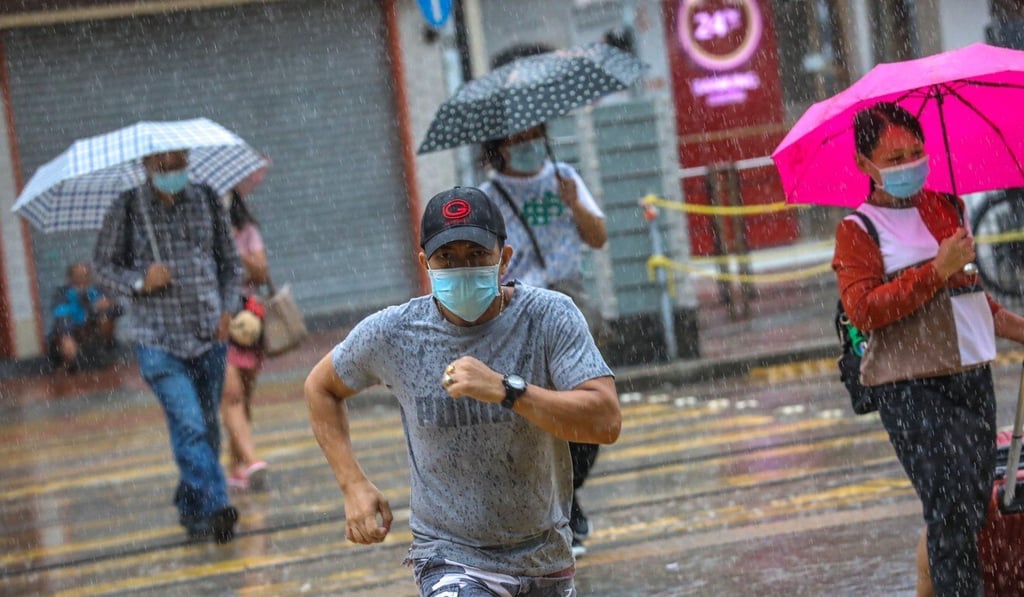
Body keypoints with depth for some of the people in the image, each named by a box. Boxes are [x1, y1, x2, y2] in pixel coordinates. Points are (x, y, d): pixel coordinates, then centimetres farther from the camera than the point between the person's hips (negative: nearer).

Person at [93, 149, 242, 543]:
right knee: (189, 423, -17)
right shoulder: (127, 210, -2)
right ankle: (215, 507, -21)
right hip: (158, 341, -4)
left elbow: (229, 261, 17)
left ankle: (191, 509, 23)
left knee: (207, 426, 8)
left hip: (209, 337, 4)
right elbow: (103, 266, 5)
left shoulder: (206, 201, 8)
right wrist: (139, 283, -13)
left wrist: (228, 308, 3)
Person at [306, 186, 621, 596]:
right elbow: (321, 387, 11)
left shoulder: (549, 317, -13)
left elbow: (606, 422, -23)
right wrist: (354, 486, 0)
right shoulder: (392, 333, -9)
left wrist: (506, 389, -34)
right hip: (452, 560, -2)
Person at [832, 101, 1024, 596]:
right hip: (912, 389, -6)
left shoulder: (946, 207, 15)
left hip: (972, 377, 6)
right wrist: (938, 270, -17)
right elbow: (863, 309, -16)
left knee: (974, 509, 4)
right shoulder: (857, 231, -3)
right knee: (950, 513, -12)